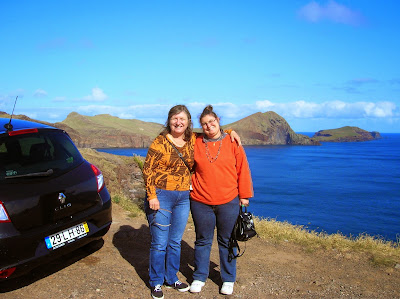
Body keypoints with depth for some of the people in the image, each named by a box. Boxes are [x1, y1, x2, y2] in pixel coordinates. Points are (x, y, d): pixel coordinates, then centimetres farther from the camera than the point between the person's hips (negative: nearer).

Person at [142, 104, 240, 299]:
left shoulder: (192, 140, 5)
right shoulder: (160, 142, -9)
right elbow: (148, 170, -9)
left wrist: (229, 131, 5)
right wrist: (152, 196, -15)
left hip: (183, 197, 5)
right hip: (161, 196, -5)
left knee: (175, 242, 15)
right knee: (159, 243, 3)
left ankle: (171, 278, 33)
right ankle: (156, 283, 21)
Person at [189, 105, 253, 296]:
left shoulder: (232, 142, -2)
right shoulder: (196, 144, 2)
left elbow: (242, 170, 2)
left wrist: (244, 195, 2)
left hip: (228, 202, -1)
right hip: (201, 202, 1)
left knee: (227, 241, 12)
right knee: (203, 240, 13)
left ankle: (228, 279, 28)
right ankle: (199, 277, 29)